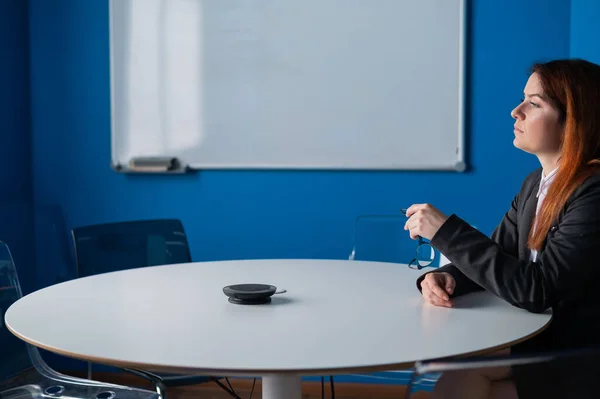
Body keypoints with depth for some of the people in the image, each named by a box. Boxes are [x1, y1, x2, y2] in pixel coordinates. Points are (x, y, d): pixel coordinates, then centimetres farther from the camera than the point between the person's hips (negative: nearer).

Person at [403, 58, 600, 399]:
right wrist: (446, 277, -13)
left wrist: (446, 230, -23)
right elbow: (497, 255, 10)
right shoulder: (535, 184, 8)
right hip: (540, 340, 7)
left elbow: (536, 289, -25)